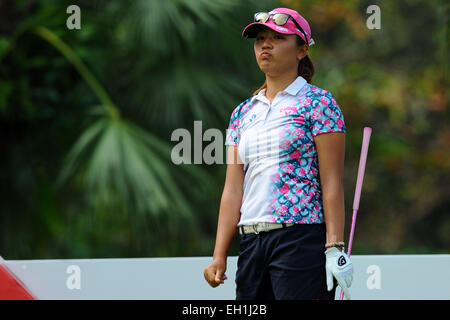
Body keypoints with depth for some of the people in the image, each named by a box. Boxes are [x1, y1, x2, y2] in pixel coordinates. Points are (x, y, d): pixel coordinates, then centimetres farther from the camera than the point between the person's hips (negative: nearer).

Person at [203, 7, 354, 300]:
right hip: (251, 241, 6)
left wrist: (335, 248, -15)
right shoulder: (243, 113, 17)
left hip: (302, 239, -6)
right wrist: (220, 255, 4)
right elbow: (233, 188, 12)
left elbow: (332, 183, -7)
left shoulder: (318, 102, 0)